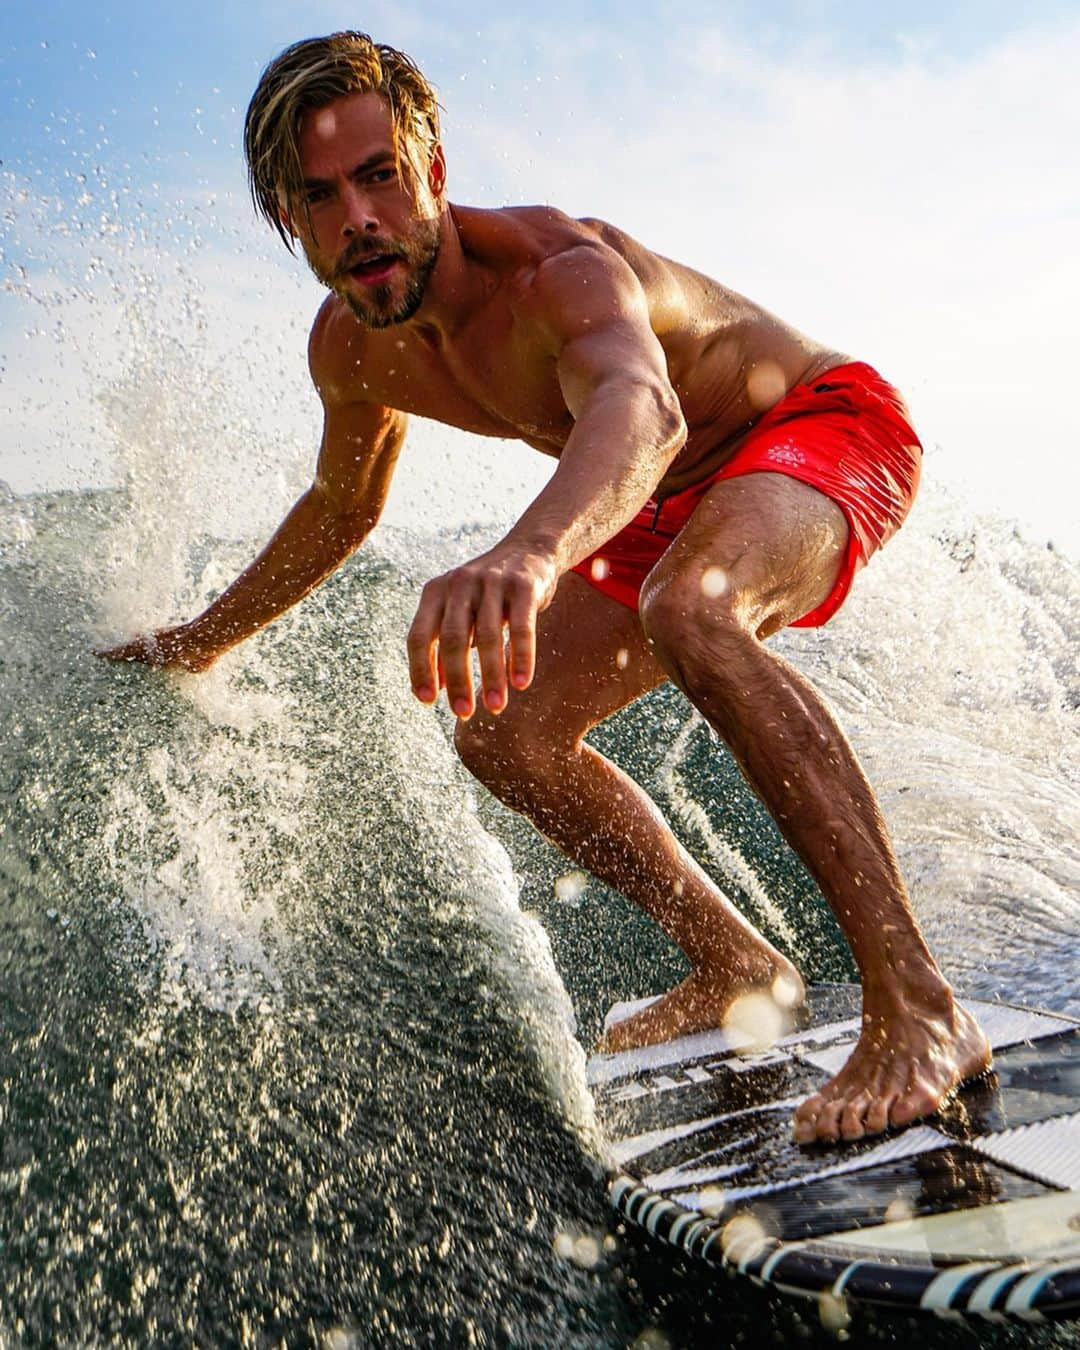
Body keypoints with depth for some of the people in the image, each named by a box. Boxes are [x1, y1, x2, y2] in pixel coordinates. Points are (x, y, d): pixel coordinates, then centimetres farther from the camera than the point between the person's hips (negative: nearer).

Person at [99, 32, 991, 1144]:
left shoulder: (557, 267, -31)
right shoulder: (352, 346, -8)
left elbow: (640, 407, -55)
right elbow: (342, 503, 11)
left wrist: (529, 556, -77)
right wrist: (204, 639, 18)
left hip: (824, 424, -7)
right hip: (671, 501, 8)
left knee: (686, 611, -41)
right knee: (506, 734, -2)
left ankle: (915, 1004, -35)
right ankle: (738, 968, 9)